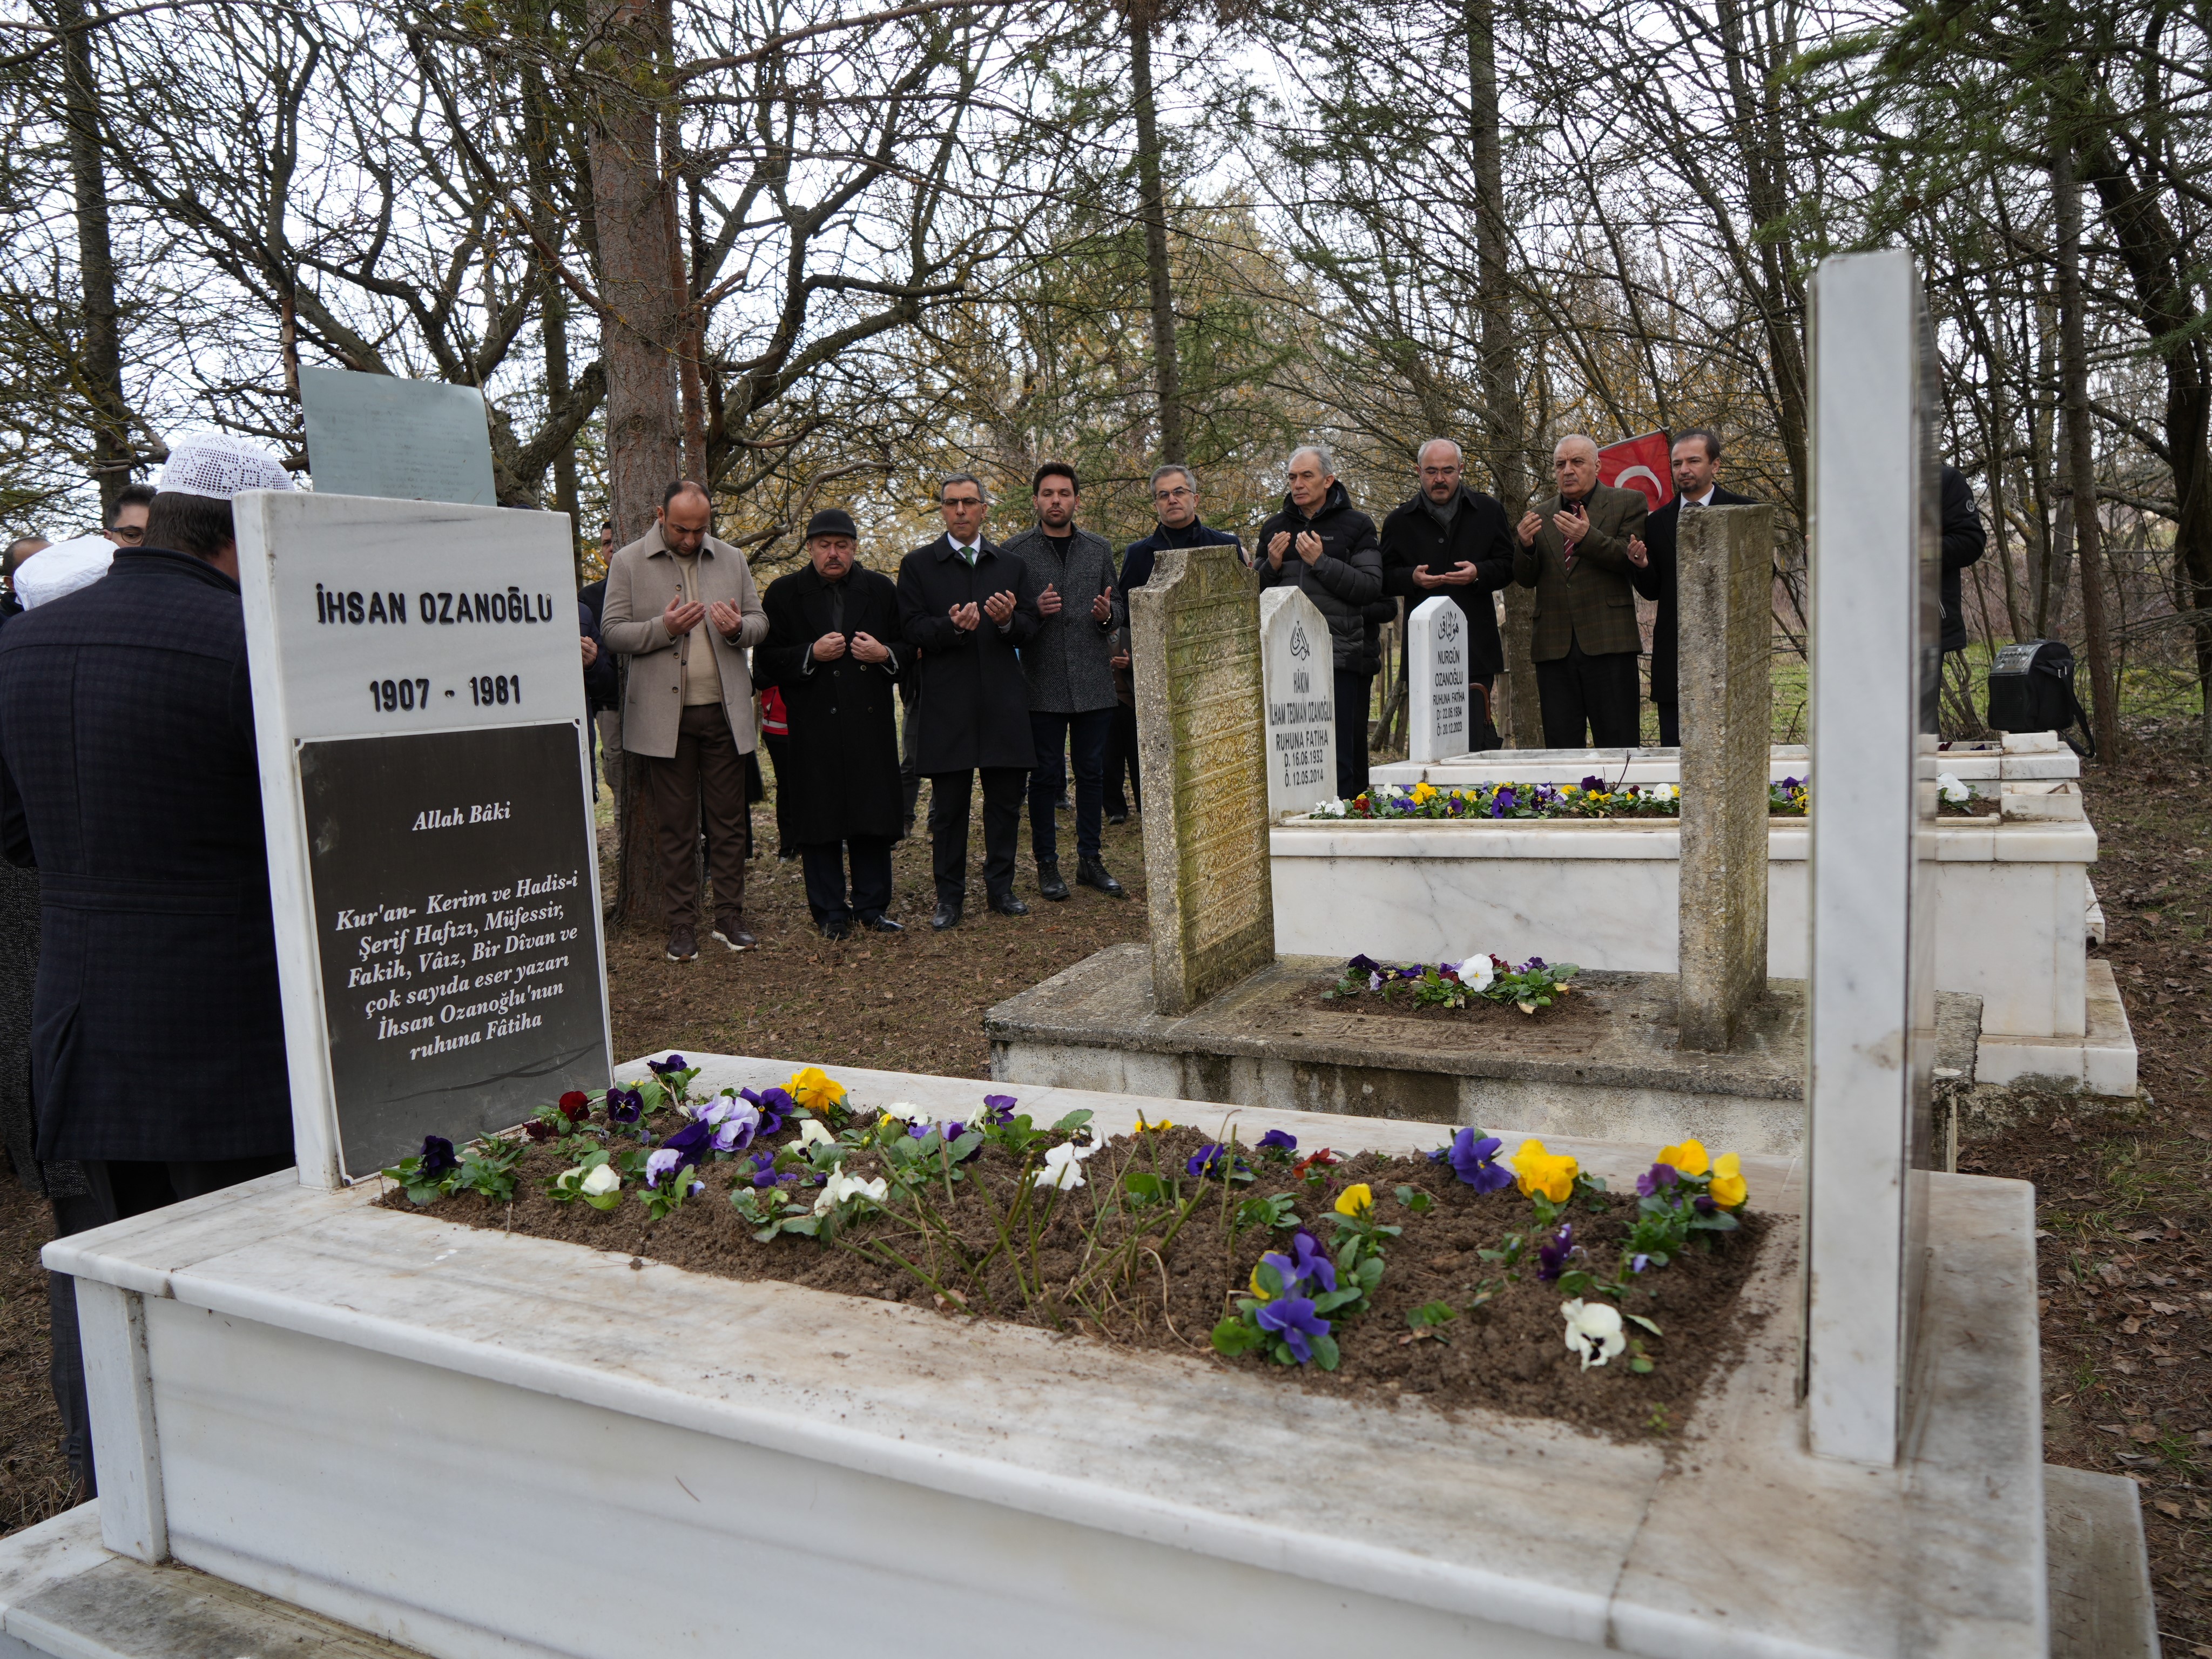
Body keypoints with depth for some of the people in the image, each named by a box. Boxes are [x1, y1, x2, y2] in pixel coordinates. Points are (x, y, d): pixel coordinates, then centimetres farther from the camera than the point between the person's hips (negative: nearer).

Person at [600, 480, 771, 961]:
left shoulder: (732, 560, 10)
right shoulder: (628, 563, 1)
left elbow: (760, 622, 12)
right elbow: (612, 631, -3)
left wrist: (738, 628, -12)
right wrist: (664, 627, -19)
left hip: (724, 713, 2)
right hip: (664, 717, -2)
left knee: (729, 821, 5)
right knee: (676, 827, 5)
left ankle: (730, 918, 16)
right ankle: (682, 924, 13)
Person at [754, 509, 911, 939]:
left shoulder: (882, 589, 11)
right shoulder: (784, 593, 5)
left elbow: (910, 648, 14)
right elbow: (766, 662, 0)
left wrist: (884, 654, -7)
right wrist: (811, 654, -14)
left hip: (871, 724, 2)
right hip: (813, 729, -2)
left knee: (874, 816, 4)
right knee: (819, 822, 2)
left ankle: (871, 906, 17)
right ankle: (830, 913, 12)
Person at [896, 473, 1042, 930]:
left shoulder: (1011, 565, 14)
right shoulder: (918, 565, 6)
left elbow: (1031, 626, 8)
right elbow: (912, 629, -4)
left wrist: (1007, 621, -14)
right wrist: (952, 627, -22)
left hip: (1003, 700, 3)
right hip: (947, 700, -2)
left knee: (1006, 800, 6)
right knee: (948, 804, 2)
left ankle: (1001, 887, 19)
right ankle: (949, 896, 12)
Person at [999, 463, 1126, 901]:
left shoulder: (1100, 549, 11)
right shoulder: (1015, 552, 2)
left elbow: (1116, 608, 15)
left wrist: (1108, 614, -8)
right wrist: (1035, 610, -17)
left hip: (1094, 681, 3)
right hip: (1042, 683, -3)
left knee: (1092, 773, 7)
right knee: (1046, 775, 2)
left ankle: (1090, 860, 18)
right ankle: (1047, 863, 12)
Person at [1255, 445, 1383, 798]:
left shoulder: (1356, 526, 6)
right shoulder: (1275, 528, 17)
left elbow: (1371, 587, -6)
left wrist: (1321, 562, -12)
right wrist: (1271, 566, -1)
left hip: (1341, 656, -3)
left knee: (1341, 753, -3)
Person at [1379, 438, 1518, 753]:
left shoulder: (1488, 511, 9)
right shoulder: (1400, 521, 10)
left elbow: (1509, 565, 9)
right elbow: (1385, 576, 10)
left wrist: (1479, 573, -12)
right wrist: (1412, 578, -11)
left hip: (1476, 646, -1)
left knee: (1475, 734, -8)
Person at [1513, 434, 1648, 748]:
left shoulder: (1628, 503, 7)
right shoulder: (1539, 516, 17)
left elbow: (1630, 560, -6)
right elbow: (1525, 579, 10)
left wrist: (1587, 538, -20)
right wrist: (1526, 545, -11)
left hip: (1608, 642, -3)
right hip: (1554, 647, 3)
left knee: (1617, 747, -3)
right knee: (1560, 748, 4)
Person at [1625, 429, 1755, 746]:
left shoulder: (1742, 511, 3)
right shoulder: (1657, 522, 12)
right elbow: (1652, 592, 11)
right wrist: (1641, 566, -9)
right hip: (1674, 656, 3)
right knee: (1674, 750, 5)